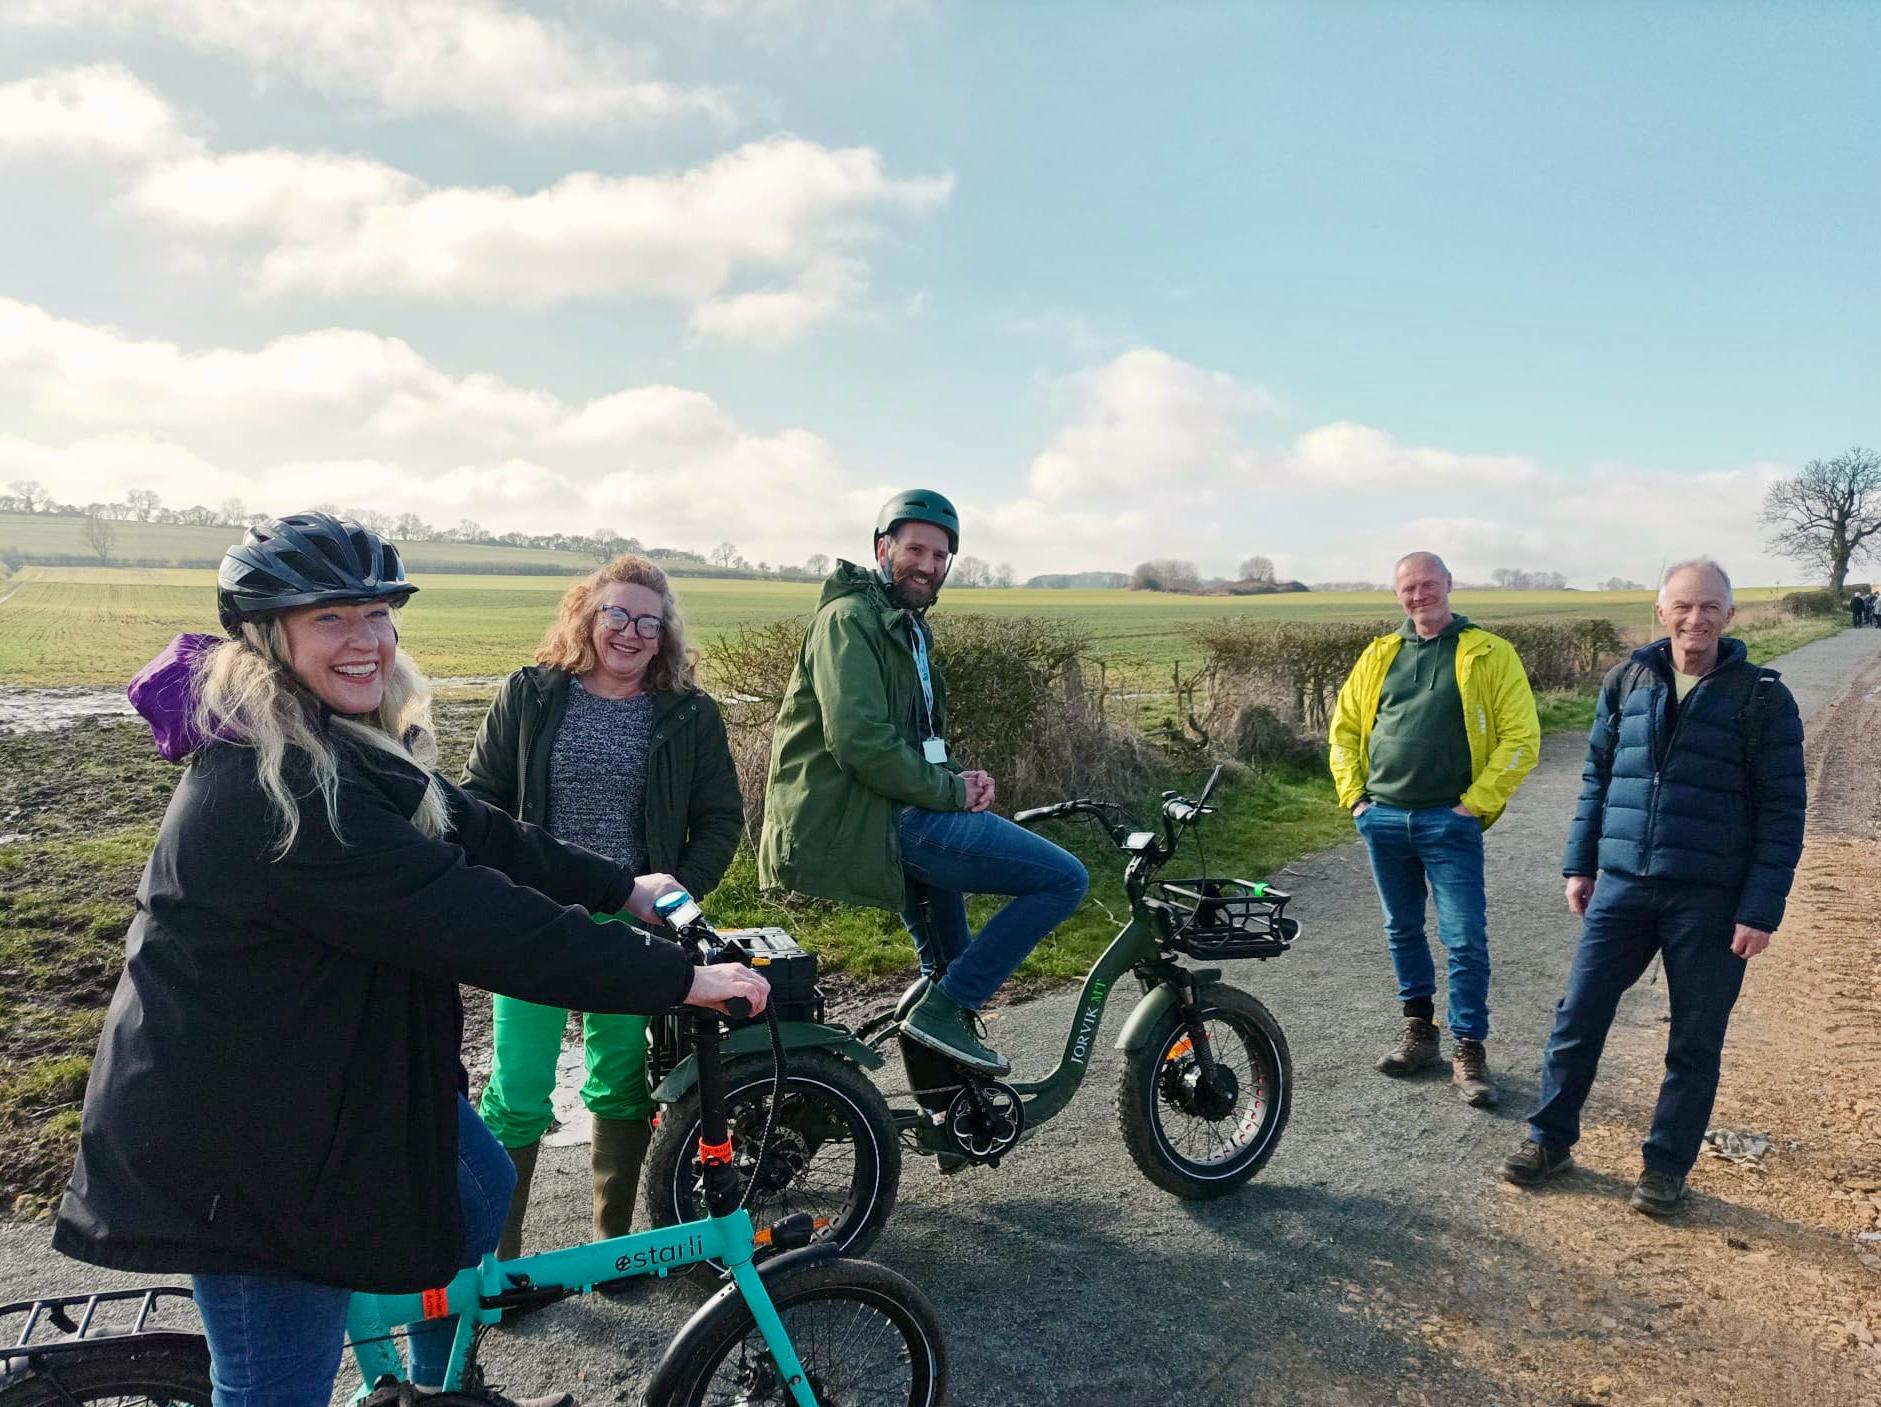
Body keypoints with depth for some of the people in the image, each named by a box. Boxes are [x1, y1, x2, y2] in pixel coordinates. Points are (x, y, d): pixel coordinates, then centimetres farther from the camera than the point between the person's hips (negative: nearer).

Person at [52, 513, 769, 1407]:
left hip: (343, 1060, 11)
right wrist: (676, 979, -29)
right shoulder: (270, 789, -30)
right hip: (238, 1128, -10)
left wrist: (621, 888, 8)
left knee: (475, 1193, 24)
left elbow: (473, 834, 8)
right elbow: (470, 918, -33)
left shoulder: (347, 746, 3)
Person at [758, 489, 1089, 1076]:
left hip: (893, 812, 11)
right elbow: (860, 741, -24)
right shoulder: (850, 619, -12)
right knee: (1064, 879, -13)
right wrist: (950, 791, -15)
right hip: (864, 819, -11)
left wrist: (960, 777, 3)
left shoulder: (907, 627, 20)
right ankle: (943, 1008, -9)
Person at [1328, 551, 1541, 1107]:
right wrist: (1353, 794, 6)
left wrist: (1477, 803, -11)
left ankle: (1469, 1051, 10)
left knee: (1465, 940, -3)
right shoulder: (1380, 655, 10)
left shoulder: (1489, 654, -3)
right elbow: (1345, 726, 15)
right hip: (1382, 819, 4)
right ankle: (1420, 1034, 30)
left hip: (1450, 822, -4)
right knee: (1402, 931, 15)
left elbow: (1521, 737, -7)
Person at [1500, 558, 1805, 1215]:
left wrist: (1761, 910, -10)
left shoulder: (1762, 698, -5)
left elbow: (1782, 811, -5)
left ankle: (1666, 1166, 25)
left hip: (1711, 901, -2)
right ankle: (1550, 1140, 22)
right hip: (1620, 888, 3)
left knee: (1694, 1043, 9)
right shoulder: (1627, 680, 5)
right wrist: (1580, 864, 9)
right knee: (1577, 1018, 5)